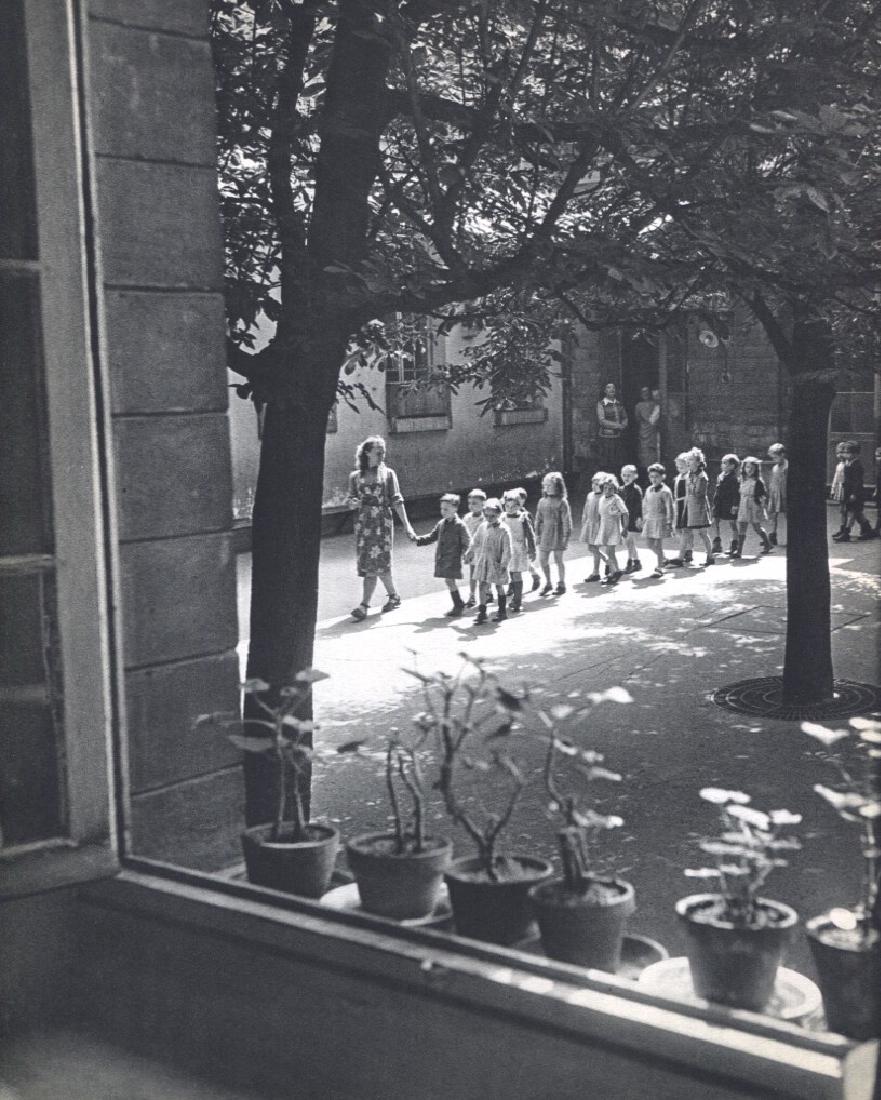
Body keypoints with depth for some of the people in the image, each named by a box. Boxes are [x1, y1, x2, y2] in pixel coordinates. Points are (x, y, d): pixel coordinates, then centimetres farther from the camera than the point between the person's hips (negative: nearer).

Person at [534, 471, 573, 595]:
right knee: (542, 560, 3)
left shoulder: (562, 502, -6)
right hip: (545, 534, 5)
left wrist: (566, 536, -11)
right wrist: (537, 534, 9)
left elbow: (566, 520, -7)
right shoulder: (542, 501, 8)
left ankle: (561, 585, 16)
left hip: (558, 535, -5)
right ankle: (548, 584, 20)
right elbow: (538, 519, 12)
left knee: (558, 560, 2)